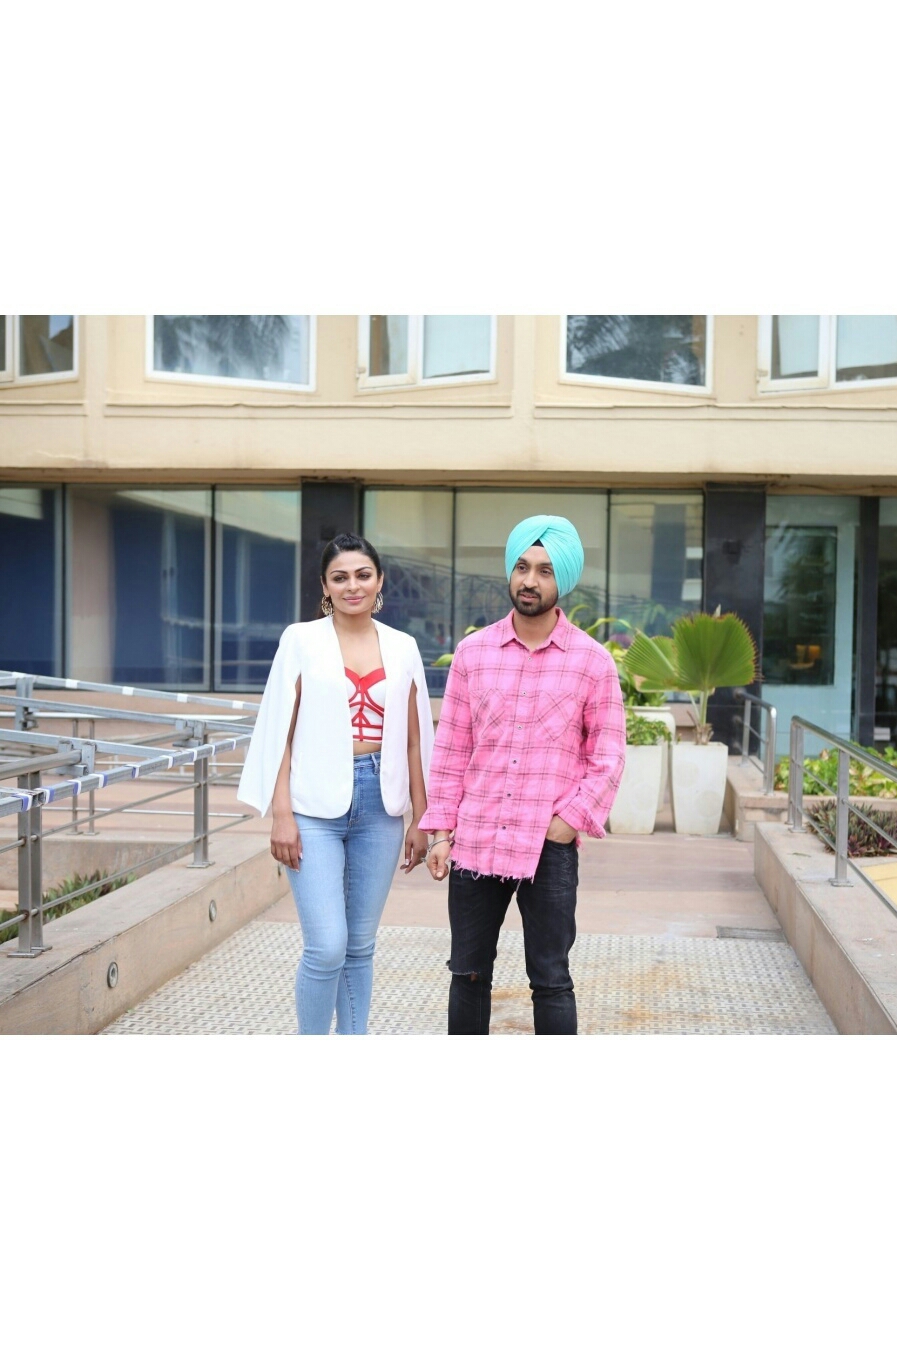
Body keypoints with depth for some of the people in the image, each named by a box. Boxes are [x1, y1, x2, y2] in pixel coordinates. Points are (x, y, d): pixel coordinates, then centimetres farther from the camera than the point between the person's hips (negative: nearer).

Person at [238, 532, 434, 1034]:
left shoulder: (403, 648, 8)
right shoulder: (302, 640, 1)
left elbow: (414, 740, 11)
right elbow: (281, 731, -1)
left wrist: (420, 819, 10)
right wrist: (282, 814, -7)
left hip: (380, 804, 3)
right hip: (317, 805, -3)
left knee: (360, 945, 10)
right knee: (327, 946, -8)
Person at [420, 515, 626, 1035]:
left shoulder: (592, 660, -1)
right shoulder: (473, 651, 4)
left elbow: (608, 757, 1)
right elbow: (451, 748, 6)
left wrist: (570, 820, -9)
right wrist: (441, 830, 2)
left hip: (550, 846, -2)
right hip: (475, 839, 3)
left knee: (551, 981, 6)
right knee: (468, 973, 13)